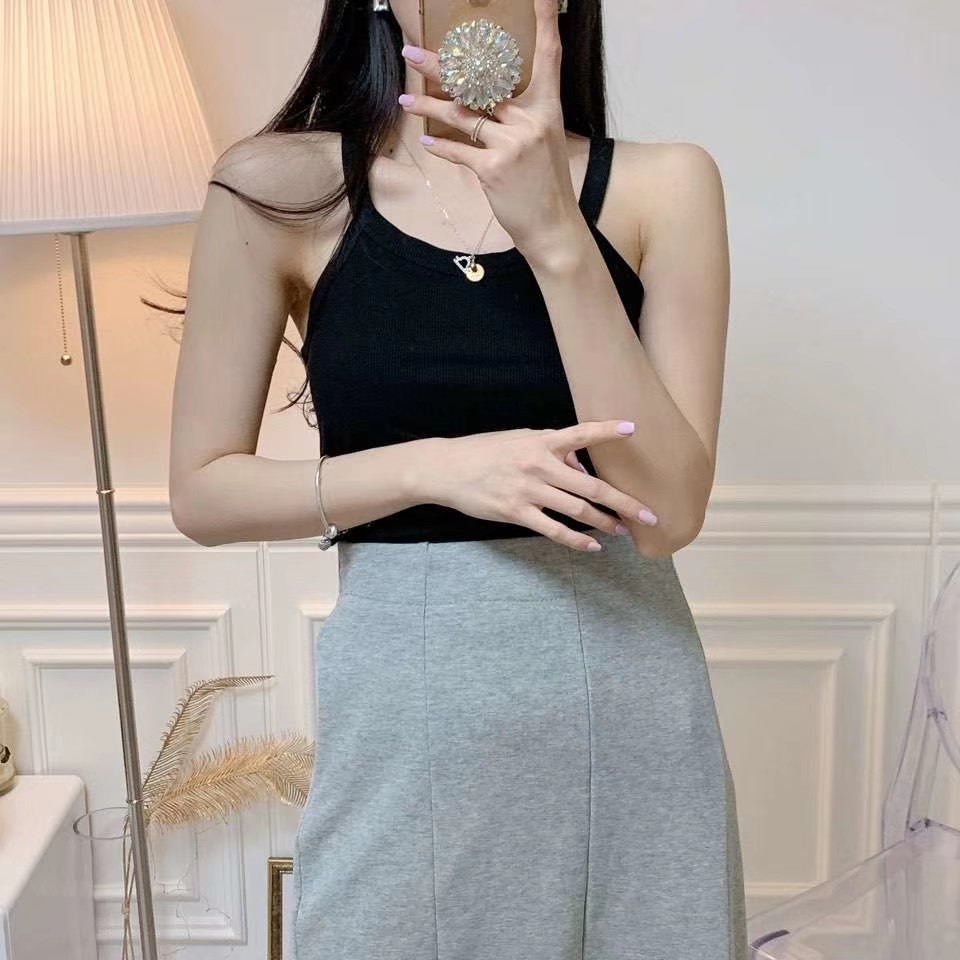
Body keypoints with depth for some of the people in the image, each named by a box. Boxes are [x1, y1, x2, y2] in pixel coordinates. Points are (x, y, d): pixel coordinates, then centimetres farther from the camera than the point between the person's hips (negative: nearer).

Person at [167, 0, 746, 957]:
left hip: (628, 700, 2)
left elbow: (669, 511, -11)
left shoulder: (662, 185, -4)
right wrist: (434, 465, -16)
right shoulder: (278, 187, -5)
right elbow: (201, 492, -2)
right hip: (404, 709, -1)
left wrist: (556, 237, -20)